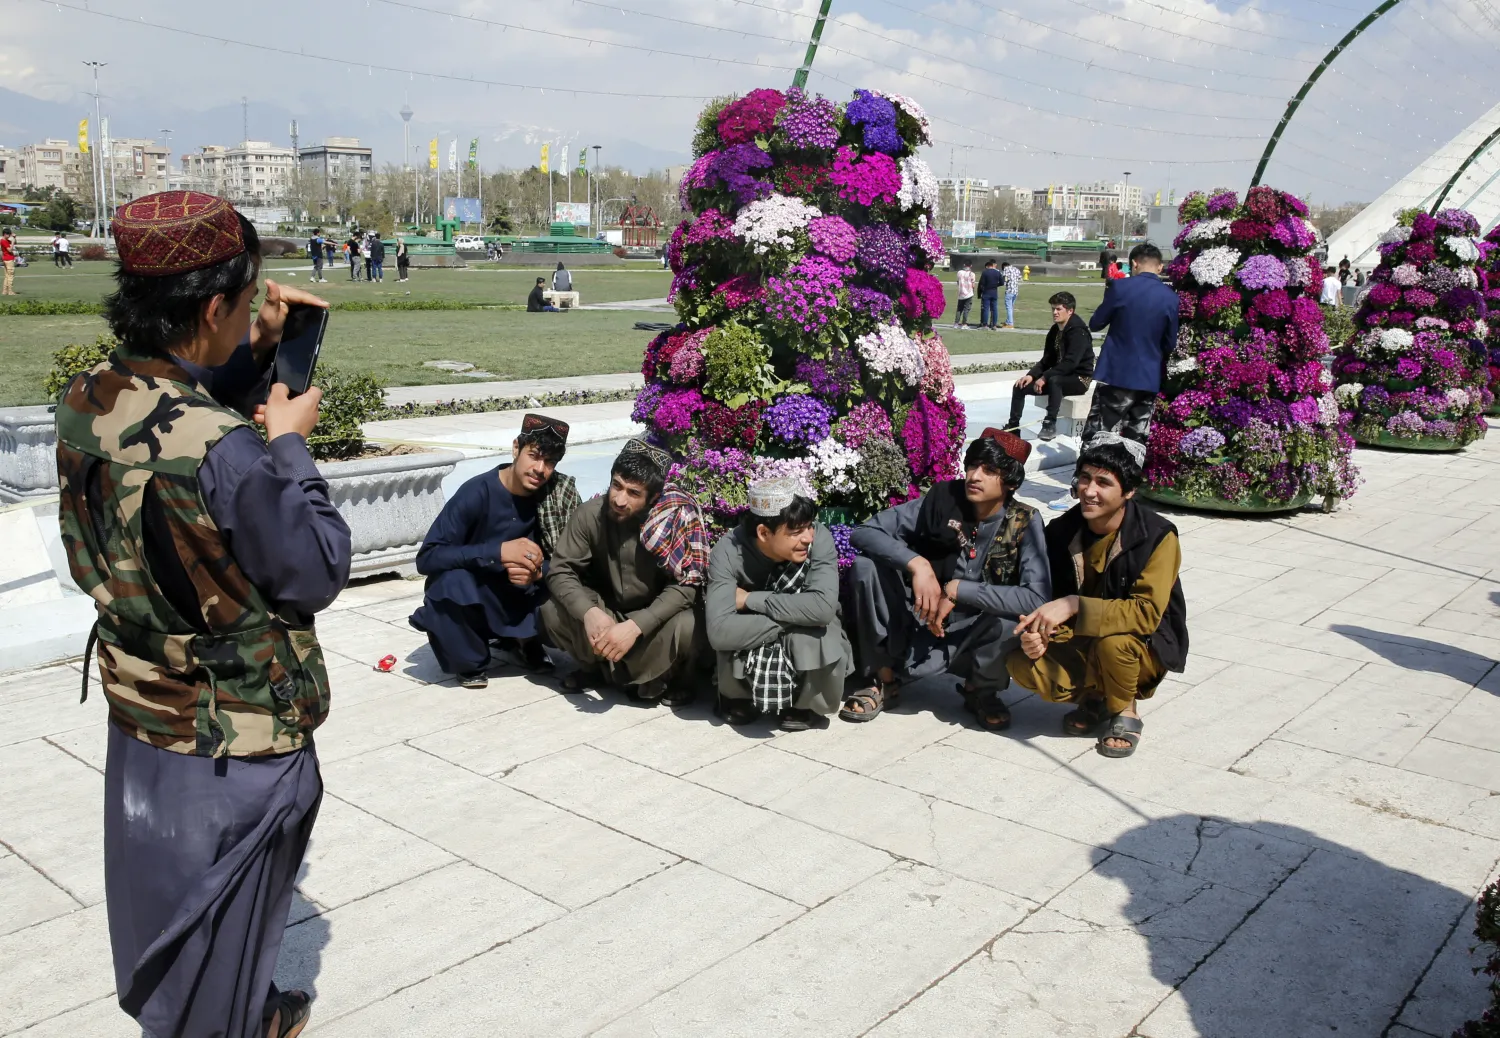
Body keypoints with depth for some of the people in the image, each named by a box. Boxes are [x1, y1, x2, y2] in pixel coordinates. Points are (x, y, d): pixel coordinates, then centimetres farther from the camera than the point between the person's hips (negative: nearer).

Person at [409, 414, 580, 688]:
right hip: (469, 602, -3)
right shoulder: (478, 492, -22)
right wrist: (498, 552, -37)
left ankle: (523, 640, 8)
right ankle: (470, 663, -6)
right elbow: (427, 558, -27)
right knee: (454, 581, -35)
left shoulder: (560, 494, -12)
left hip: (521, 601, 3)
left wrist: (538, 572, -30)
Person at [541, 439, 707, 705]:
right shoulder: (590, 513, -18)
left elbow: (684, 587, -26)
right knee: (552, 609, -22)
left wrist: (635, 626, -39)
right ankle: (596, 665, 6)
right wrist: (590, 613, -35)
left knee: (686, 627, -34)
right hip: (607, 610, 3)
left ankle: (659, 678, 0)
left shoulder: (678, 516, -26)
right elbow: (560, 571, -15)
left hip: (658, 615, -3)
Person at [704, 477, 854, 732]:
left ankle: (806, 705, 0)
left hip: (808, 646, 0)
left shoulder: (819, 538, -24)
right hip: (750, 655, 0)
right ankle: (739, 697, 3)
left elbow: (823, 607, -39)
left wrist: (750, 599, -31)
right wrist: (795, 616, -34)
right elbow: (719, 631, -36)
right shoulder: (729, 551, -25)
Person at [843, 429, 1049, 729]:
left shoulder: (1024, 523, -13)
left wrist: (956, 590, -27)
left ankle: (981, 691, 2)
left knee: (1015, 622, -34)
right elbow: (863, 532, -13)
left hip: (970, 640, -1)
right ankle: (884, 680, -2)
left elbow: (1037, 598, -26)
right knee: (867, 565, -21)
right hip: (919, 625, 2)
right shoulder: (942, 499, -10)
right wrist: (916, 564, -29)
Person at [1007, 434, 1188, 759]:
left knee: (1112, 641, -37)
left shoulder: (1157, 537, -21)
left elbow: (1147, 614, -30)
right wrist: (1037, 633, -26)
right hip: (1082, 644, 4)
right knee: (1022, 664, -23)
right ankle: (1095, 699, 7)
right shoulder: (1060, 531, -8)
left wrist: (1074, 606, -38)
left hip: (1147, 647, -3)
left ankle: (1124, 713, -5)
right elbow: (1046, 600, -2)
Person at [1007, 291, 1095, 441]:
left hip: (1079, 379, -8)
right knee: (1020, 386, -2)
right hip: (1060, 375, 9)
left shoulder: (1078, 331, -17)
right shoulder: (1055, 330, 8)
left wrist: (1044, 378, -27)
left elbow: (1070, 362, -27)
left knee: (1054, 380, -40)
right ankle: (1013, 427, 4)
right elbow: (1047, 359, 9)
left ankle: (1050, 425, -38)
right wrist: (1031, 375, -9)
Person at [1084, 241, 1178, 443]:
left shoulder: (1120, 287, -8)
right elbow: (1171, 343, 6)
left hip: (1117, 374, -3)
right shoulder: (1171, 298, 0)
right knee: (1135, 442, 9)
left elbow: (1095, 324, 2)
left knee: (1096, 439, 0)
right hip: (1149, 378, 3)